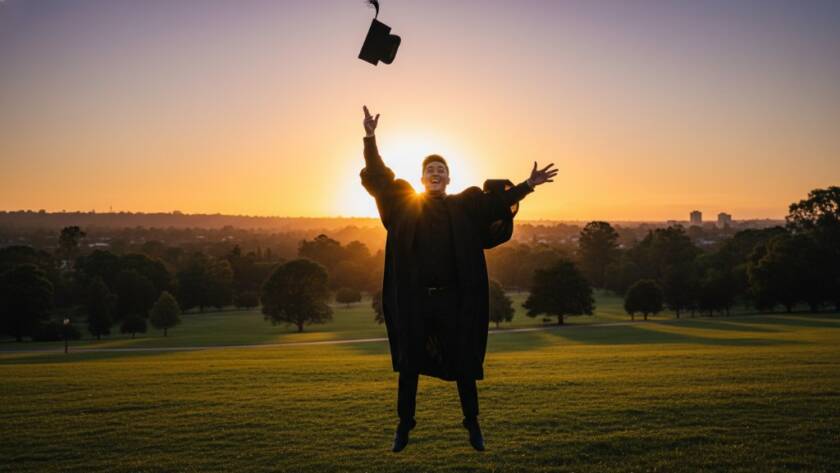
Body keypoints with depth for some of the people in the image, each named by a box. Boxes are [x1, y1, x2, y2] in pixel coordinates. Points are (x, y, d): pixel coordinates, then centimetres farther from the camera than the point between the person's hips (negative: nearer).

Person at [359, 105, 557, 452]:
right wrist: (370, 139, -11)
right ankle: (404, 426, 20)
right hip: (414, 298, 0)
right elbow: (379, 177, 0)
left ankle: (473, 425, 19)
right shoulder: (405, 204, 6)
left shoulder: (464, 206, 7)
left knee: (463, 364, 6)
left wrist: (528, 185, -9)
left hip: (453, 298, 0)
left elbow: (497, 201, 3)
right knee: (409, 365, 8)